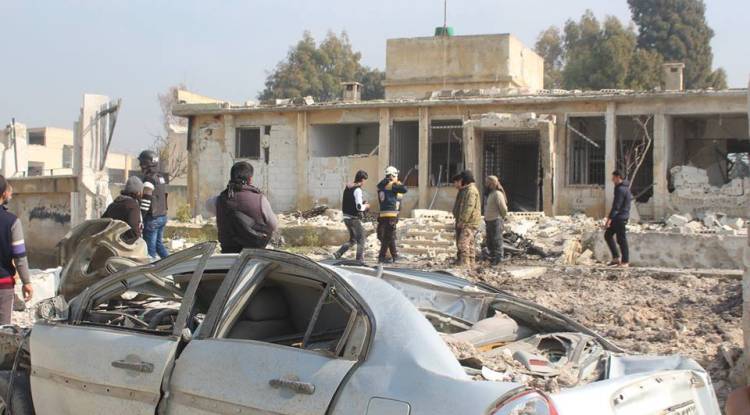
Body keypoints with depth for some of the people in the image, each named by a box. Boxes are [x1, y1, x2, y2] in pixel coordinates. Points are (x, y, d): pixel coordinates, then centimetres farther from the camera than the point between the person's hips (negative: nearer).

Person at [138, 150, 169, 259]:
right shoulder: (161, 178, 13)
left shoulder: (149, 179, -16)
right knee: (159, 244, 17)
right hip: (162, 216, 9)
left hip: (152, 218, -9)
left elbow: (146, 201, -20)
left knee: (150, 248, -2)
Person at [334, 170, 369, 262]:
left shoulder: (347, 188, 10)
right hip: (354, 219, -8)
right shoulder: (358, 190, -17)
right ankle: (360, 260, 7)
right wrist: (366, 206, -2)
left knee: (352, 240, 19)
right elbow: (359, 207, -24)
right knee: (361, 240, 5)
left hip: (346, 218, 8)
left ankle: (337, 255, 10)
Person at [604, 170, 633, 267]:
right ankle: (616, 257, 14)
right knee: (608, 235, 13)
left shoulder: (620, 189, -18)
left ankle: (625, 261, 2)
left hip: (620, 218, -11)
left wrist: (609, 218, -24)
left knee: (621, 239, -4)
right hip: (619, 218, 11)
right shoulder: (625, 188, 14)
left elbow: (616, 206, -23)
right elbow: (630, 198, 25)